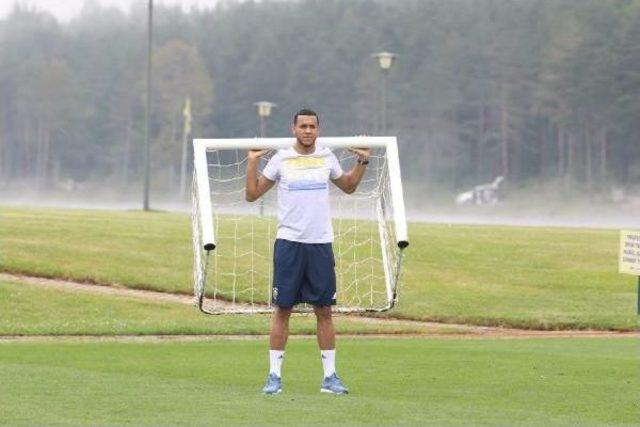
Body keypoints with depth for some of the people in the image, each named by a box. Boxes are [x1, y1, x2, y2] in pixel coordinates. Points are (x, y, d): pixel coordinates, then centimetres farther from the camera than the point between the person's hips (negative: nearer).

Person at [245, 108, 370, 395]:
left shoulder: (326, 158, 9)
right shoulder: (280, 159, 1)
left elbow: (349, 186, 25)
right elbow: (252, 194, 4)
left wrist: (362, 162, 13)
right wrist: (252, 162, -6)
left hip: (320, 244, 2)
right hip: (289, 243, -2)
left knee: (324, 311, 3)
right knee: (282, 309, -2)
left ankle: (330, 376, 9)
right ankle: (274, 376, 3)